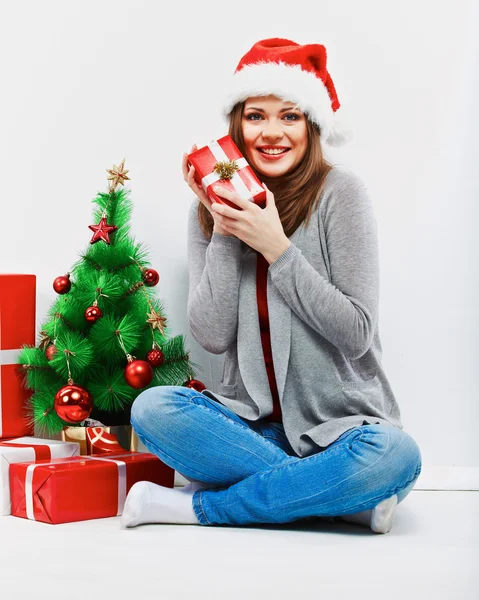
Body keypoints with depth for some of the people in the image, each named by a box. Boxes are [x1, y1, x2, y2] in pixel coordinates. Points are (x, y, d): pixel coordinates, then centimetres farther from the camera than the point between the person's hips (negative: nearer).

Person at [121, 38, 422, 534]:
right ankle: (345, 498, -18)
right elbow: (212, 336, -6)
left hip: (339, 423, -3)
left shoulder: (339, 194, -8)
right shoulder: (214, 208, 3)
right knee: (151, 408, -24)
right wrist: (222, 231, -13)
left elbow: (356, 334, -12)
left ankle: (196, 506, -18)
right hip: (252, 422, 3)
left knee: (395, 456, -34)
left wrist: (275, 247, -18)